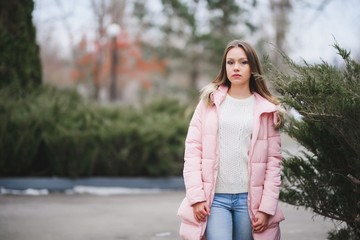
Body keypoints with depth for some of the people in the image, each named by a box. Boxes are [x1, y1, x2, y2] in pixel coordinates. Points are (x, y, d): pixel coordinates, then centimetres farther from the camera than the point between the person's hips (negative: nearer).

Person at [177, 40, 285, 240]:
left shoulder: (266, 109, 6)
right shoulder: (210, 102, 6)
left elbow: (273, 161, 3)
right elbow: (192, 150, 2)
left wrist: (267, 207, -4)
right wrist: (196, 196, -8)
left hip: (249, 199, 1)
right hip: (214, 197, -1)